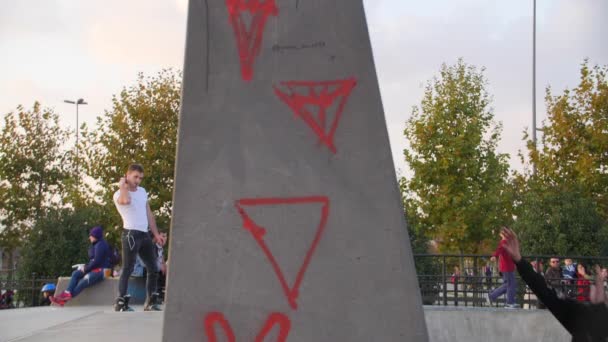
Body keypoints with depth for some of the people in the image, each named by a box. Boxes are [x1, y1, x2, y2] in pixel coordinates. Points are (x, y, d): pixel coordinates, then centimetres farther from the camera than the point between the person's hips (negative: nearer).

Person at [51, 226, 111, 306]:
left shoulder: (100, 245, -13)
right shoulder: (95, 245, 19)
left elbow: (97, 261, -19)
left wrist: (86, 269, -12)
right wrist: (85, 266, 3)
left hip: (101, 270, -10)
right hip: (94, 269, 10)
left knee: (83, 281, -28)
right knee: (75, 274, -7)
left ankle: (65, 299, -29)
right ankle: (67, 293, -25)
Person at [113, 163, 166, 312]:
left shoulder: (142, 191, 18)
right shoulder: (119, 194, -4)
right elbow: (126, 200, -30)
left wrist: (156, 234, 17)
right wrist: (123, 185, -12)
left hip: (145, 235, 7)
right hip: (131, 234, -7)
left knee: (153, 269, 8)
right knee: (128, 269, -10)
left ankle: (150, 302, 15)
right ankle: (121, 302, -8)